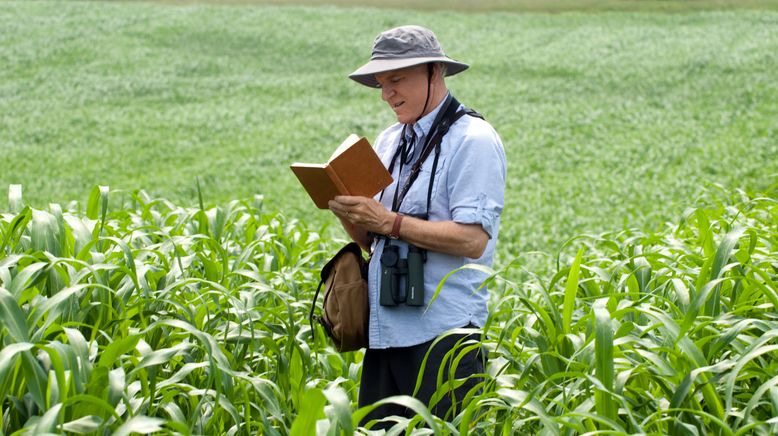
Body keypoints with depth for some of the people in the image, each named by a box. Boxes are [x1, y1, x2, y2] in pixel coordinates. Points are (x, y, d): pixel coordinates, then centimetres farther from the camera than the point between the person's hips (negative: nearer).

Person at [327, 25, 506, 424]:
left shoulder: (472, 140, -6)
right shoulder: (389, 142, 17)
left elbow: (473, 238, -17)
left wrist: (389, 222, -19)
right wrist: (350, 216, -2)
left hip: (444, 333, -7)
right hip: (385, 331, 7)